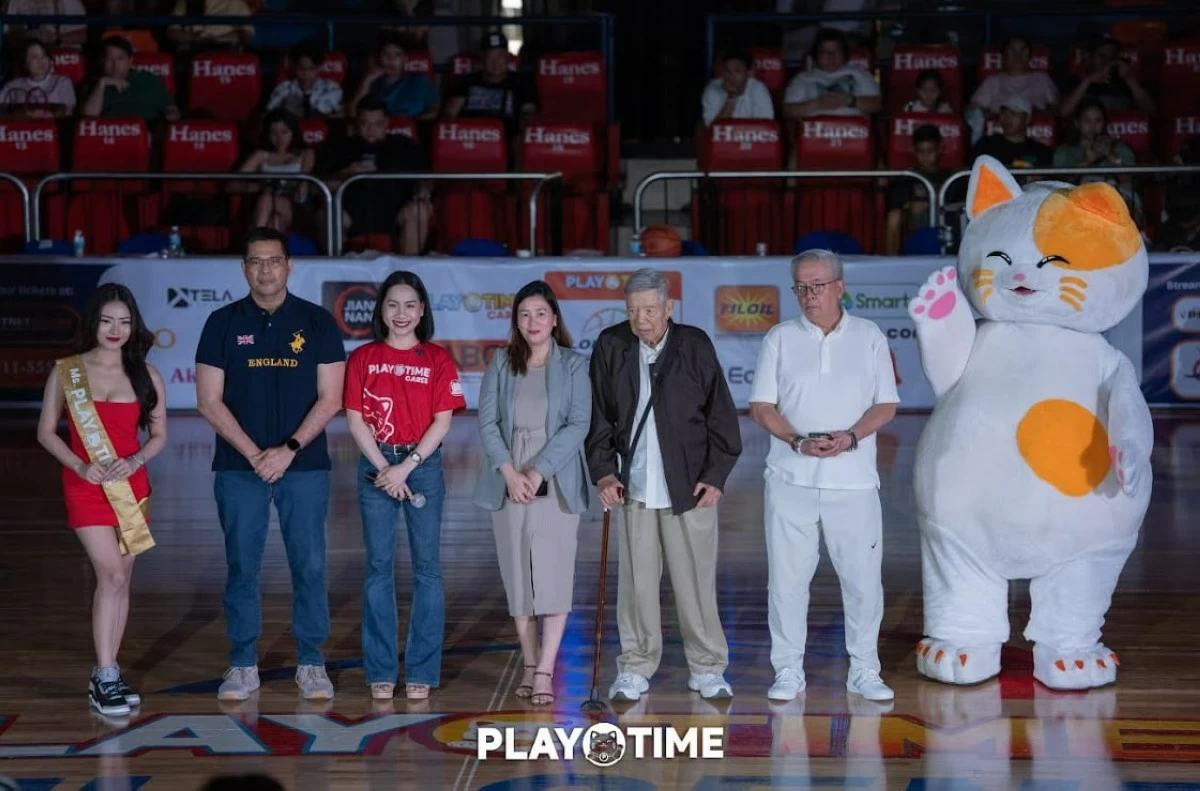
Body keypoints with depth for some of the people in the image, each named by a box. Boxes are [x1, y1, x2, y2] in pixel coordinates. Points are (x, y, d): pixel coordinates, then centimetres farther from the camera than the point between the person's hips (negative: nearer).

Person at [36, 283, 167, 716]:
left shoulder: (146, 375, 4)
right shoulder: (66, 372, -1)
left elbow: (159, 435, 8)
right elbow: (46, 431, 2)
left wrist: (134, 461, -12)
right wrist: (80, 466, -13)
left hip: (131, 485, 3)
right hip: (86, 486, -3)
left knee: (120, 580, 7)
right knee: (111, 575, -14)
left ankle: (107, 674, 17)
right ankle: (105, 678, -8)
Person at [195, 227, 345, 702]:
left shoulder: (317, 322, 3)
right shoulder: (223, 323, 4)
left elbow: (330, 398, 0)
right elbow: (209, 402, 0)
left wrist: (289, 449, -11)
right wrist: (253, 454, -9)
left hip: (304, 467, 0)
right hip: (239, 468, 0)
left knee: (309, 567, 2)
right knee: (242, 568, 4)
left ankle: (311, 664, 12)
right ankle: (243, 665, 14)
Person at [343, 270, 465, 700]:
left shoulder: (438, 359, 3)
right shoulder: (362, 358, 5)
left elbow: (442, 421, -3)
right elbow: (355, 419, 0)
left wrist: (406, 466, -12)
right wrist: (384, 469, -10)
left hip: (423, 466, 0)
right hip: (376, 467, 1)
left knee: (426, 567, 1)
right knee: (379, 567, 3)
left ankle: (422, 672, 7)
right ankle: (381, 672, 9)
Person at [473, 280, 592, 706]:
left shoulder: (574, 365, 3)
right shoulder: (500, 364, 8)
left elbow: (579, 424, -5)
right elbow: (487, 421, 2)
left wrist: (538, 472, -13)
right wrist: (510, 472, -11)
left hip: (556, 483, -2)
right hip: (509, 481, 2)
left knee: (554, 574, -8)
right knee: (518, 574, 5)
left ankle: (545, 671, -6)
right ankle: (530, 665, 14)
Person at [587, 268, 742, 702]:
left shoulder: (695, 345, -2)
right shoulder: (610, 347, 2)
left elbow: (720, 416, 1)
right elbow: (598, 417, 6)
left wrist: (716, 475, -3)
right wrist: (603, 472, -3)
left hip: (690, 486, -1)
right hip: (632, 485, 1)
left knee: (696, 579, 3)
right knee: (636, 580, 5)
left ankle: (707, 668, 14)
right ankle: (635, 667, 16)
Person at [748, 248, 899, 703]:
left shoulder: (869, 337, 6)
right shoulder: (780, 339, 6)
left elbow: (886, 405, 5)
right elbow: (761, 406, 3)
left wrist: (850, 436, -13)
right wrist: (799, 441, -13)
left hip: (854, 478, 0)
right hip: (791, 478, 0)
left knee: (864, 577, 2)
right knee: (787, 577, 3)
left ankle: (864, 670, 15)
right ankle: (788, 670, 14)